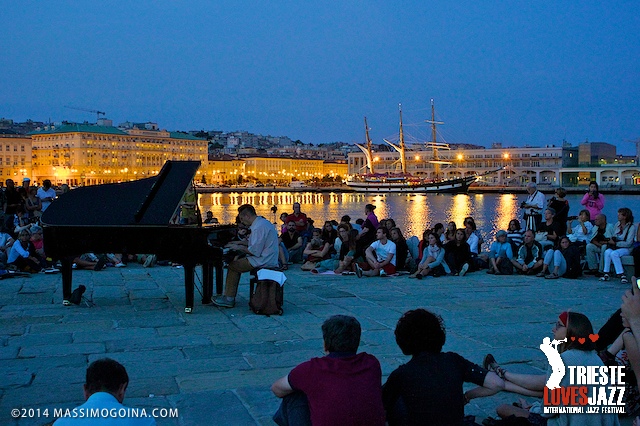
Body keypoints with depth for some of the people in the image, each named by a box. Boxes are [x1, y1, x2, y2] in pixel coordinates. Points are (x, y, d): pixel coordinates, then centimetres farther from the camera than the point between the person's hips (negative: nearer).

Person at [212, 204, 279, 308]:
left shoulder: (259, 227, -20)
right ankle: (229, 296, 15)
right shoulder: (263, 222, 14)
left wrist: (239, 247, -10)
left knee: (233, 266, -4)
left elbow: (255, 251, -23)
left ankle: (229, 299, -2)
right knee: (237, 262, 17)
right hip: (269, 259, 11)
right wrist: (239, 244, 18)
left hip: (263, 262, -11)